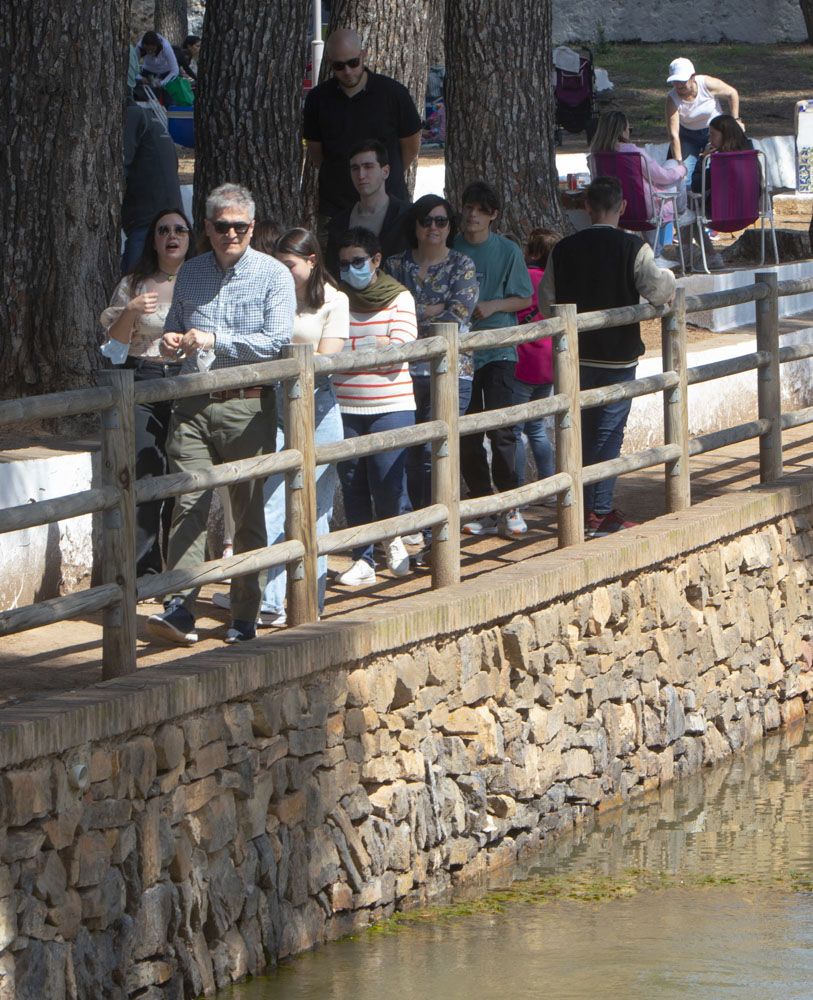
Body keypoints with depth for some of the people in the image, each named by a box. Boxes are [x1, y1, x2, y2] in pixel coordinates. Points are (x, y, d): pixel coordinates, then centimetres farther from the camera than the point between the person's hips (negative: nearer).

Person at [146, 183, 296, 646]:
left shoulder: (273, 275, -1)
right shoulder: (191, 274, 14)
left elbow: (278, 341, -12)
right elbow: (174, 327, 28)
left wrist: (215, 340, -17)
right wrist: (172, 341, 4)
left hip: (248, 406, -3)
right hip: (193, 405, 3)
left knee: (249, 512, 3)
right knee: (189, 504, -9)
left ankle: (245, 617, 9)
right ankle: (180, 608, -14)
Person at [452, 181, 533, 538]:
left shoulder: (507, 251, 2)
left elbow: (524, 299, 6)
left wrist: (492, 306, -10)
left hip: (498, 350, -2)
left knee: (501, 428, -12)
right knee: (465, 434, 3)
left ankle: (510, 505, -3)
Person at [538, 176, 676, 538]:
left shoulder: (563, 250, 0)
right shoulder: (633, 248, -12)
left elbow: (546, 301, 6)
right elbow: (657, 291, -18)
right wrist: (668, 277, 4)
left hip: (577, 356, 3)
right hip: (618, 355, -3)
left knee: (585, 432, 15)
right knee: (609, 433, 1)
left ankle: (586, 508, 20)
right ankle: (599, 512, -1)